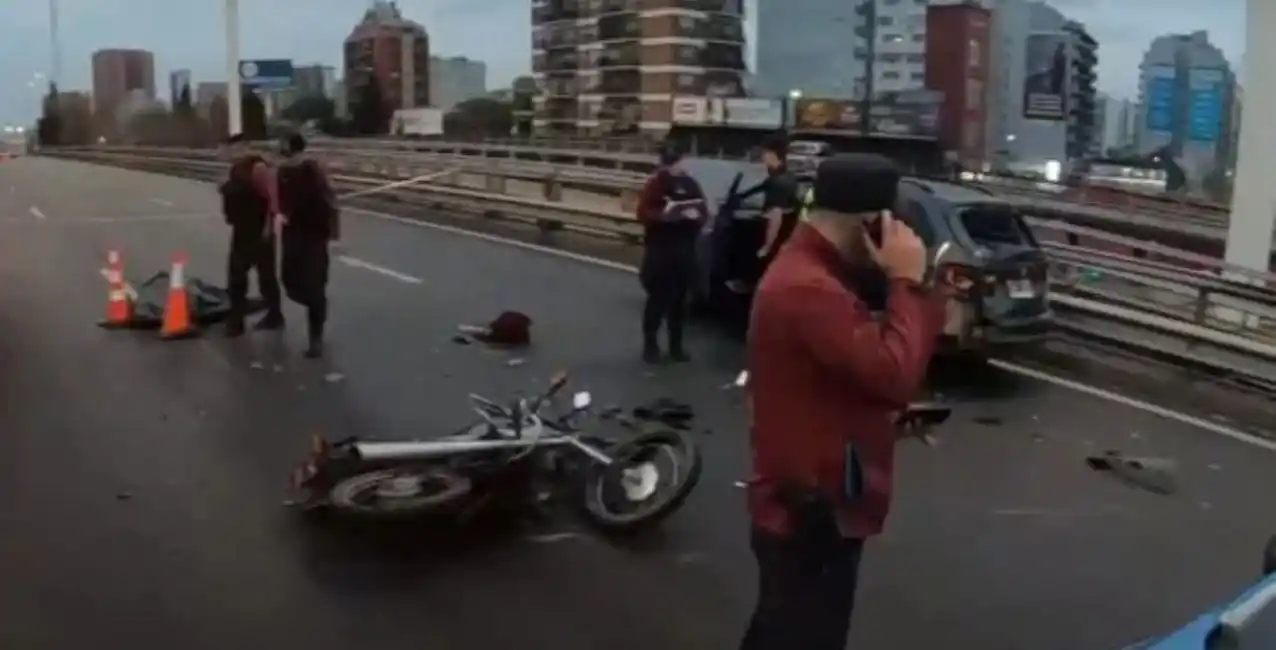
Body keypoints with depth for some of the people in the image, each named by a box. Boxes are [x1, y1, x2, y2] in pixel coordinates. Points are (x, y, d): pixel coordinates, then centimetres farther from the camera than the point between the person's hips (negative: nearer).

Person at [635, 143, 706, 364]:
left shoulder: (690, 184, 8)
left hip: (684, 250, 4)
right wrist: (663, 214, -26)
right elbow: (643, 213, -9)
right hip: (659, 249, -4)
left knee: (679, 299, 9)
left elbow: (704, 211, 10)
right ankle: (650, 345, 9)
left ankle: (676, 345, 19)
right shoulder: (655, 183, -4)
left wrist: (696, 215, -12)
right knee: (657, 298, -2)